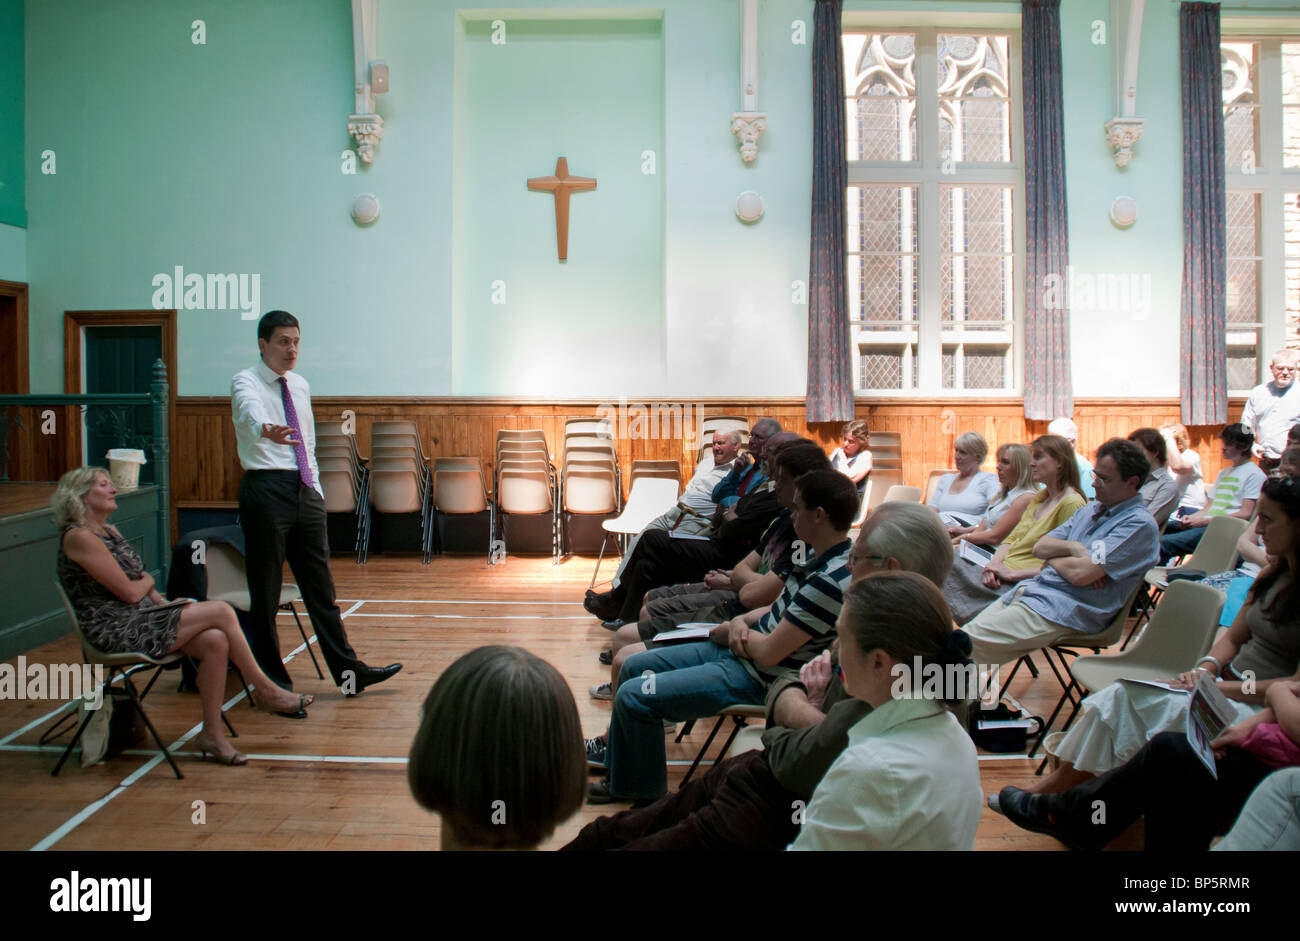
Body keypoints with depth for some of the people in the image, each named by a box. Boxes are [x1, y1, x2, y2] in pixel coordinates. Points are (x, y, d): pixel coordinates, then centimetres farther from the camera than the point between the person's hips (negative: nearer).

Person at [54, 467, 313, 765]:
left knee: (215, 641, -17)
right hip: (115, 632, -9)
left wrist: (164, 604, 2)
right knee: (221, 612, -16)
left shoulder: (110, 532, 17)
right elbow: (129, 592, -15)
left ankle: (211, 732, -8)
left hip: (140, 622, 9)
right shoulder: (78, 538, -12)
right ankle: (266, 691, -1)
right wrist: (148, 580, 6)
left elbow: (144, 587, 20)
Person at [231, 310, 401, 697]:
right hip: (266, 488, -6)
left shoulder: (300, 386, 15)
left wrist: (316, 490, 12)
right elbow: (250, 411, -30)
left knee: (320, 585, 9)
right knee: (265, 589, 2)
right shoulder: (246, 383, -5)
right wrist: (266, 429, -52)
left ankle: (347, 671, 13)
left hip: (305, 491, 6)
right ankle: (270, 678, 13)